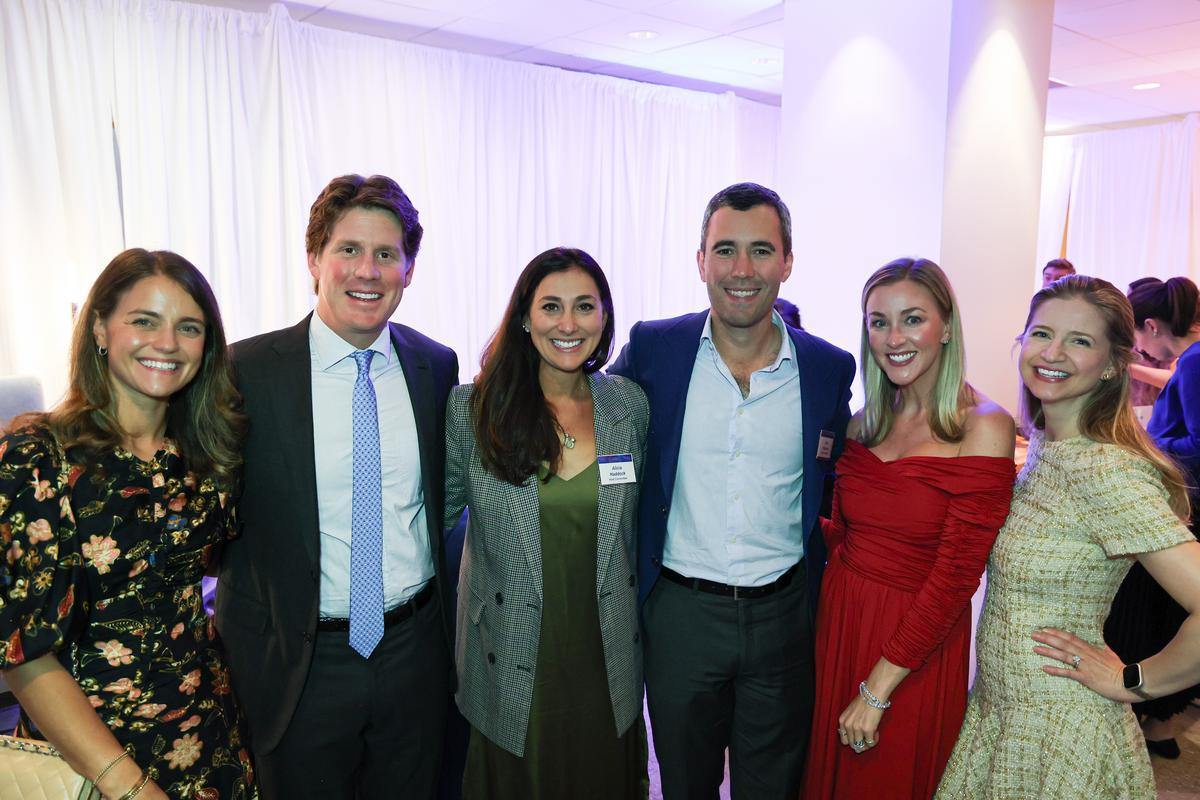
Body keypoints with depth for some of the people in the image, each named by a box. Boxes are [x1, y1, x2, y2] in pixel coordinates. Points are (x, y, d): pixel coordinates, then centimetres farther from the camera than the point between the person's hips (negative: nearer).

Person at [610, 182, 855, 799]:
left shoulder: (830, 369, -4)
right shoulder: (653, 349, -8)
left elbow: (831, 485, 9)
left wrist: (818, 590, 5)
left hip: (784, 614, 1)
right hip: (680, 610, 0)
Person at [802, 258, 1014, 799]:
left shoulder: (984, 427, -14)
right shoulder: (864, 423, 2)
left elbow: (955, 576, -17)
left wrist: (879, 688, -16)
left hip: (917, 648, -5)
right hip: (837, 619, 5)